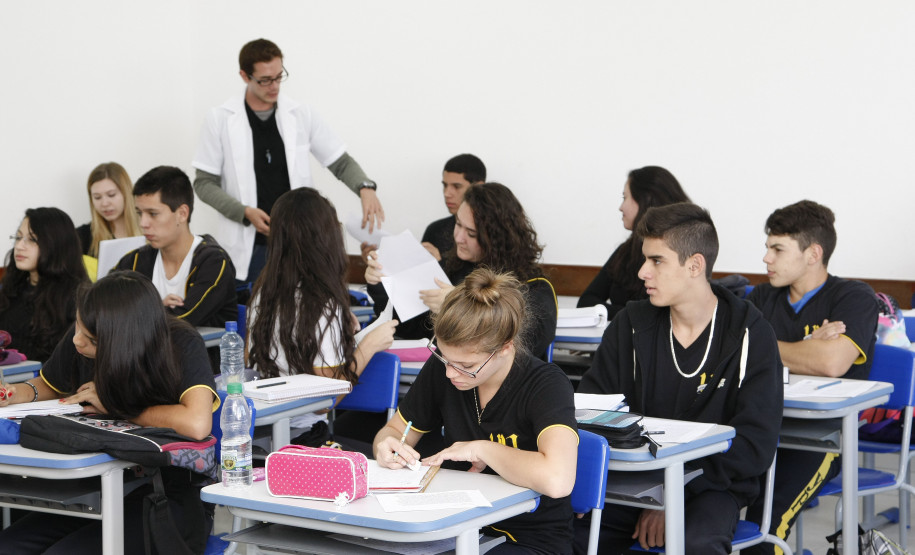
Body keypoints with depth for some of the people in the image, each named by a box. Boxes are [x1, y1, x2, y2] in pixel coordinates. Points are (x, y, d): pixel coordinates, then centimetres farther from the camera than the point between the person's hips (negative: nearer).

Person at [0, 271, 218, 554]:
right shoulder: (80, 338, -1)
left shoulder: (182, 346, -17)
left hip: (172, 497, -6)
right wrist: (23, 392, -4)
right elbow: (49, 385, 21)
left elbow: (197, 424, -35)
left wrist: (118, 407, -20)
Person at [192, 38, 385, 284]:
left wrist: (365, 187, -13)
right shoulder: (220, 119, 0)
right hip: (247, 247, -1)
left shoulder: (302, 115, 4)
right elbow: (204, 183, 1)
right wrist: (245, 212, -14)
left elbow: (340, 162, 9)